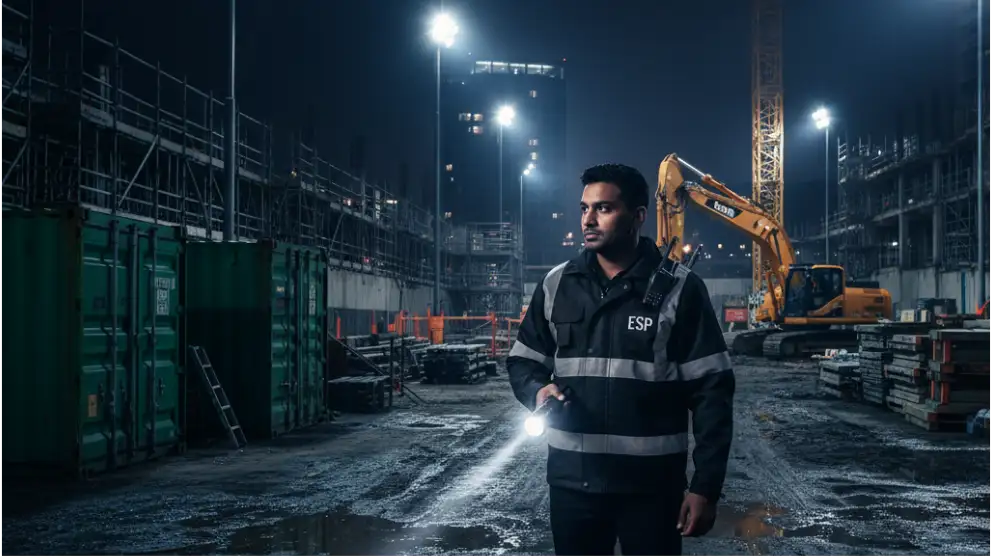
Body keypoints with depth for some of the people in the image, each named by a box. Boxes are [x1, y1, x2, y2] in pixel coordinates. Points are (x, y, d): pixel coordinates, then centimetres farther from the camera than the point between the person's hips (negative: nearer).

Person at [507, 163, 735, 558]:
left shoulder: (679, 289, -4)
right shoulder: (556, 285, 6)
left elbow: (711, 391, -5)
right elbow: (522, 361, 16)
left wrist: (706, 486, -9)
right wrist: (538, 389, -8)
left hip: (652, 485, -3)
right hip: (572, 481, 3)